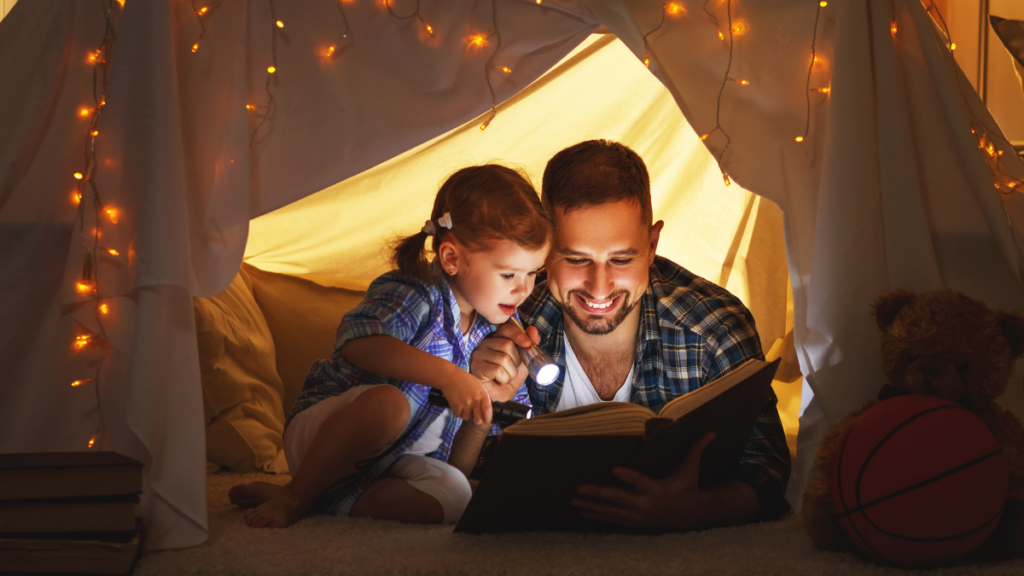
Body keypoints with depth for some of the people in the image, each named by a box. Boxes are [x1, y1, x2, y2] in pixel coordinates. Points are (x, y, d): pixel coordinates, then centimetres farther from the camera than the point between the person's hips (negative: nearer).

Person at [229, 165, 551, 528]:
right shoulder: (414, 293, -15)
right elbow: (358, 344, -41)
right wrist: (447, 375, -44)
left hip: (393, 460, 6)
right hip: (319, 435, -6)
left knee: (453, 495, -27)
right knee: (386, 402, -39)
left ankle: (325, 497, -17)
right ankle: (294, 497, -21)